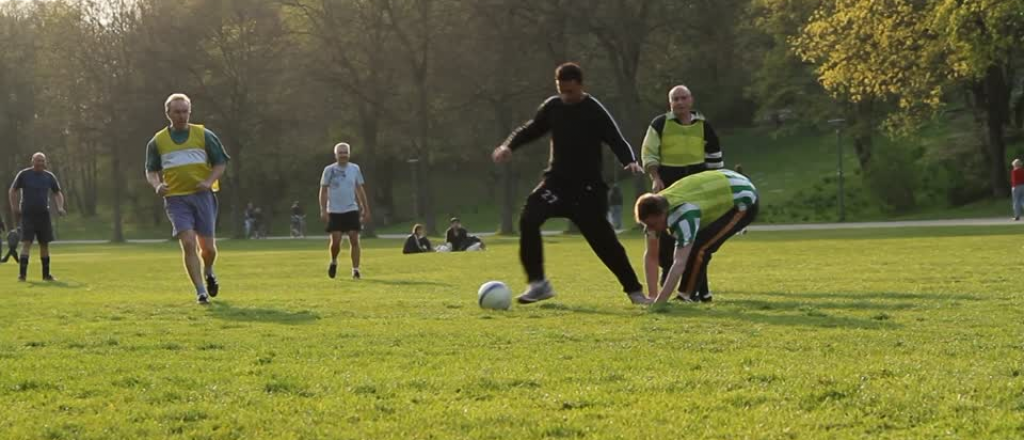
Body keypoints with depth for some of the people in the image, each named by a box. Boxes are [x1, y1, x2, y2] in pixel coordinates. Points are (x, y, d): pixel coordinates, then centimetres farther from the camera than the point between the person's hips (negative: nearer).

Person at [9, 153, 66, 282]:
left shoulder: (49, 177, 6)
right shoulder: (24, 174, -2)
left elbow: (57, 193, 16)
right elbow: (12, 191, 3)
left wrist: (60, 207, -1)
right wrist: (15, 208, -6)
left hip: (43, 214, 4)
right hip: (27, 214, -4)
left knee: (45, 244, 7)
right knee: (26, 243, -13)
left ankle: (46, 274, 16)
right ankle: (22, 274, -16)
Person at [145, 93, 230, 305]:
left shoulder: (204, 135, 5)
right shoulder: (157, 142, 7)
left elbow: (221, 163, 8)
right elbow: (151, 170, 13)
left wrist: (209, 181, -11)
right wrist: (157, 185, -9)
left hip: (202, 195, 1)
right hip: (176, 198, 0)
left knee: (207, 246, 3)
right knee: (188, 243, -16)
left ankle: (209, 272, 38)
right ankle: (201, 291, -11)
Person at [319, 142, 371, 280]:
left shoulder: (355, 169, 6)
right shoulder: (329, 170, -1)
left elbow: (360, 190, 11)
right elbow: (323, 191, 1)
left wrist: (366, 210, 8)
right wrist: (323, 210, -8)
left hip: (351, 210, 1)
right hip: (334, 211, -1)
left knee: (354, 240, -6)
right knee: (335, 241, -5)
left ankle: (355, 270, -3)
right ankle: (333, 262, 23)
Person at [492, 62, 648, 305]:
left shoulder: (594, 111, -9)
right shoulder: (553, 106, 3)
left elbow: (616, 140, -12)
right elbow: (531, 129, 15)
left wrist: (630, 161, -32)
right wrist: (509, 146, -2)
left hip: (588, 187, -3)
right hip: (557, 181, 3)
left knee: (604, 239, -3)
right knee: (528, 219, -19)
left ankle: (634, 290, 14)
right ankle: (537, 283, -12)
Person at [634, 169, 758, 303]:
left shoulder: (683, 216, -39)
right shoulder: (655, 210, -12)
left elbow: (679, 264, -42)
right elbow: (651, 256, -5)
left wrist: (658, 303, -42)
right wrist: (652, 297, -12)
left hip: (743, 201, -9)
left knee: (699, 247, -22)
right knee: (687, 249, 6)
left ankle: (686, 298, -8)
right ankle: (702, 295, 21)